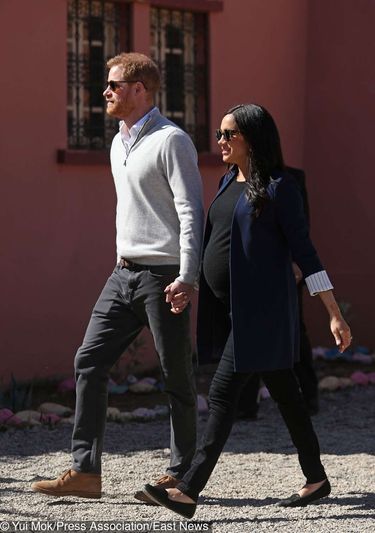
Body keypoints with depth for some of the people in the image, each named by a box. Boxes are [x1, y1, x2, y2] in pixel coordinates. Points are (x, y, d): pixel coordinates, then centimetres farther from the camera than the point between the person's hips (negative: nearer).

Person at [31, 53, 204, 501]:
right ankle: (85, 471, 0)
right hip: (124, 273, 9)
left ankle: (181, 475, 9)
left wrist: (186, 278, -23)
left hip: (162, 275, -9)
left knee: (176, 375, 0)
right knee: (89, 362, 0)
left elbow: (191, 212, -15)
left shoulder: (170, 141, -10)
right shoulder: (119, 144, 17)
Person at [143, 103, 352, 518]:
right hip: (230, 307, 8)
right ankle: (316, 479, 25)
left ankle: (189, 491, -14)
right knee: (283, 393, 15)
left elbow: (302, 250, -10)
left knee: (223, 393, -12)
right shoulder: (228, 181, 13)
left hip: (260, 308, -8)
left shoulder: (278, 188, -9)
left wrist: (334, 314, -10)